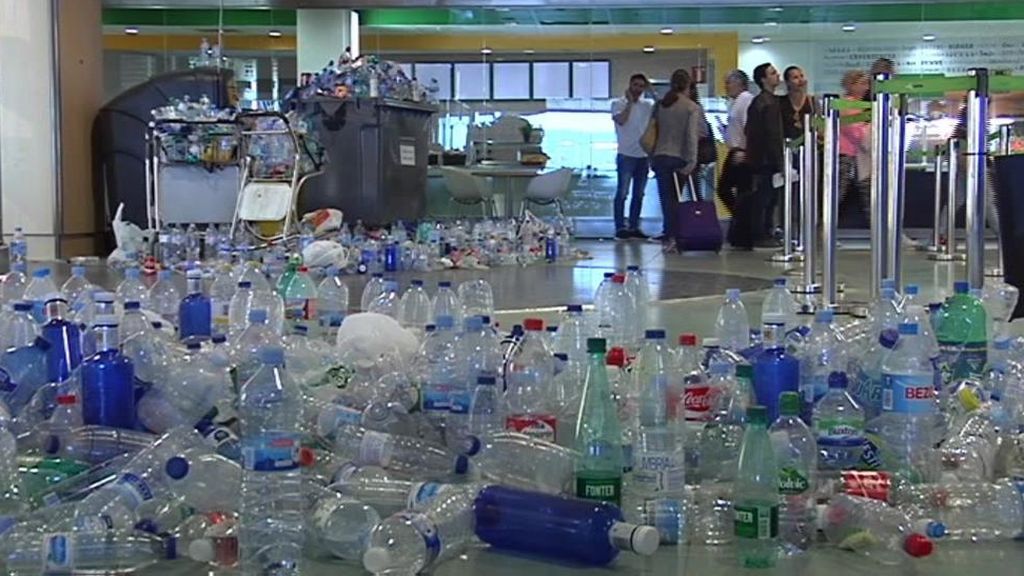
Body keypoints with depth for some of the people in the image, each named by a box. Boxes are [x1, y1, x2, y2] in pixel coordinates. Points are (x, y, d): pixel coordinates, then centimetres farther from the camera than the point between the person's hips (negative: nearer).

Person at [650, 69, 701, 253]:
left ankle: (669, 237, -5)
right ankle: (672, 236, 8)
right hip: (680, 158, -2)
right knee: (675, 198, 7)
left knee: (666, 198, 0)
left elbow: (653, 132, 9)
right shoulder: (692, 107, -4)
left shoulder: (660, 105, 6)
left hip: (660, 157, 2)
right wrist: (692, 161, -12)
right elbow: (692, 136, -11)